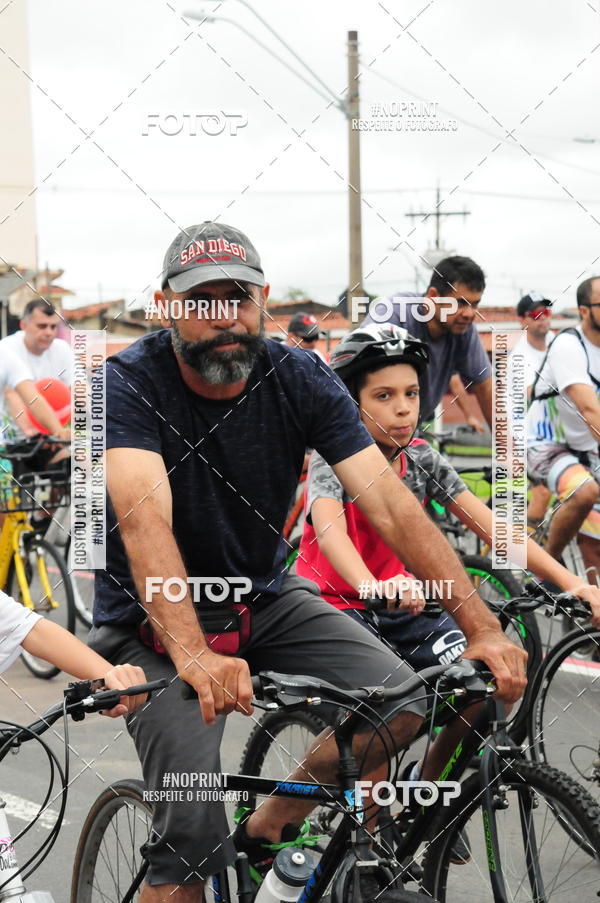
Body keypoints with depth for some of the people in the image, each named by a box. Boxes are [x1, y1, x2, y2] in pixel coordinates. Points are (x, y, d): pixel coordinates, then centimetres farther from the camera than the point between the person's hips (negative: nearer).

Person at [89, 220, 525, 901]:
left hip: (264, 598, 5)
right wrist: (193, 655, -50)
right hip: (154, 620, -4)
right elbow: (146, 519, -35)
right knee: (194, 836, -20)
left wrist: (483, 628, -27)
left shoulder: (300, 380, -10)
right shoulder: (128, 383, -20)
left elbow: (389, 502, -17)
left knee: (400, 706, -15)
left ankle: (269, 825, 9)